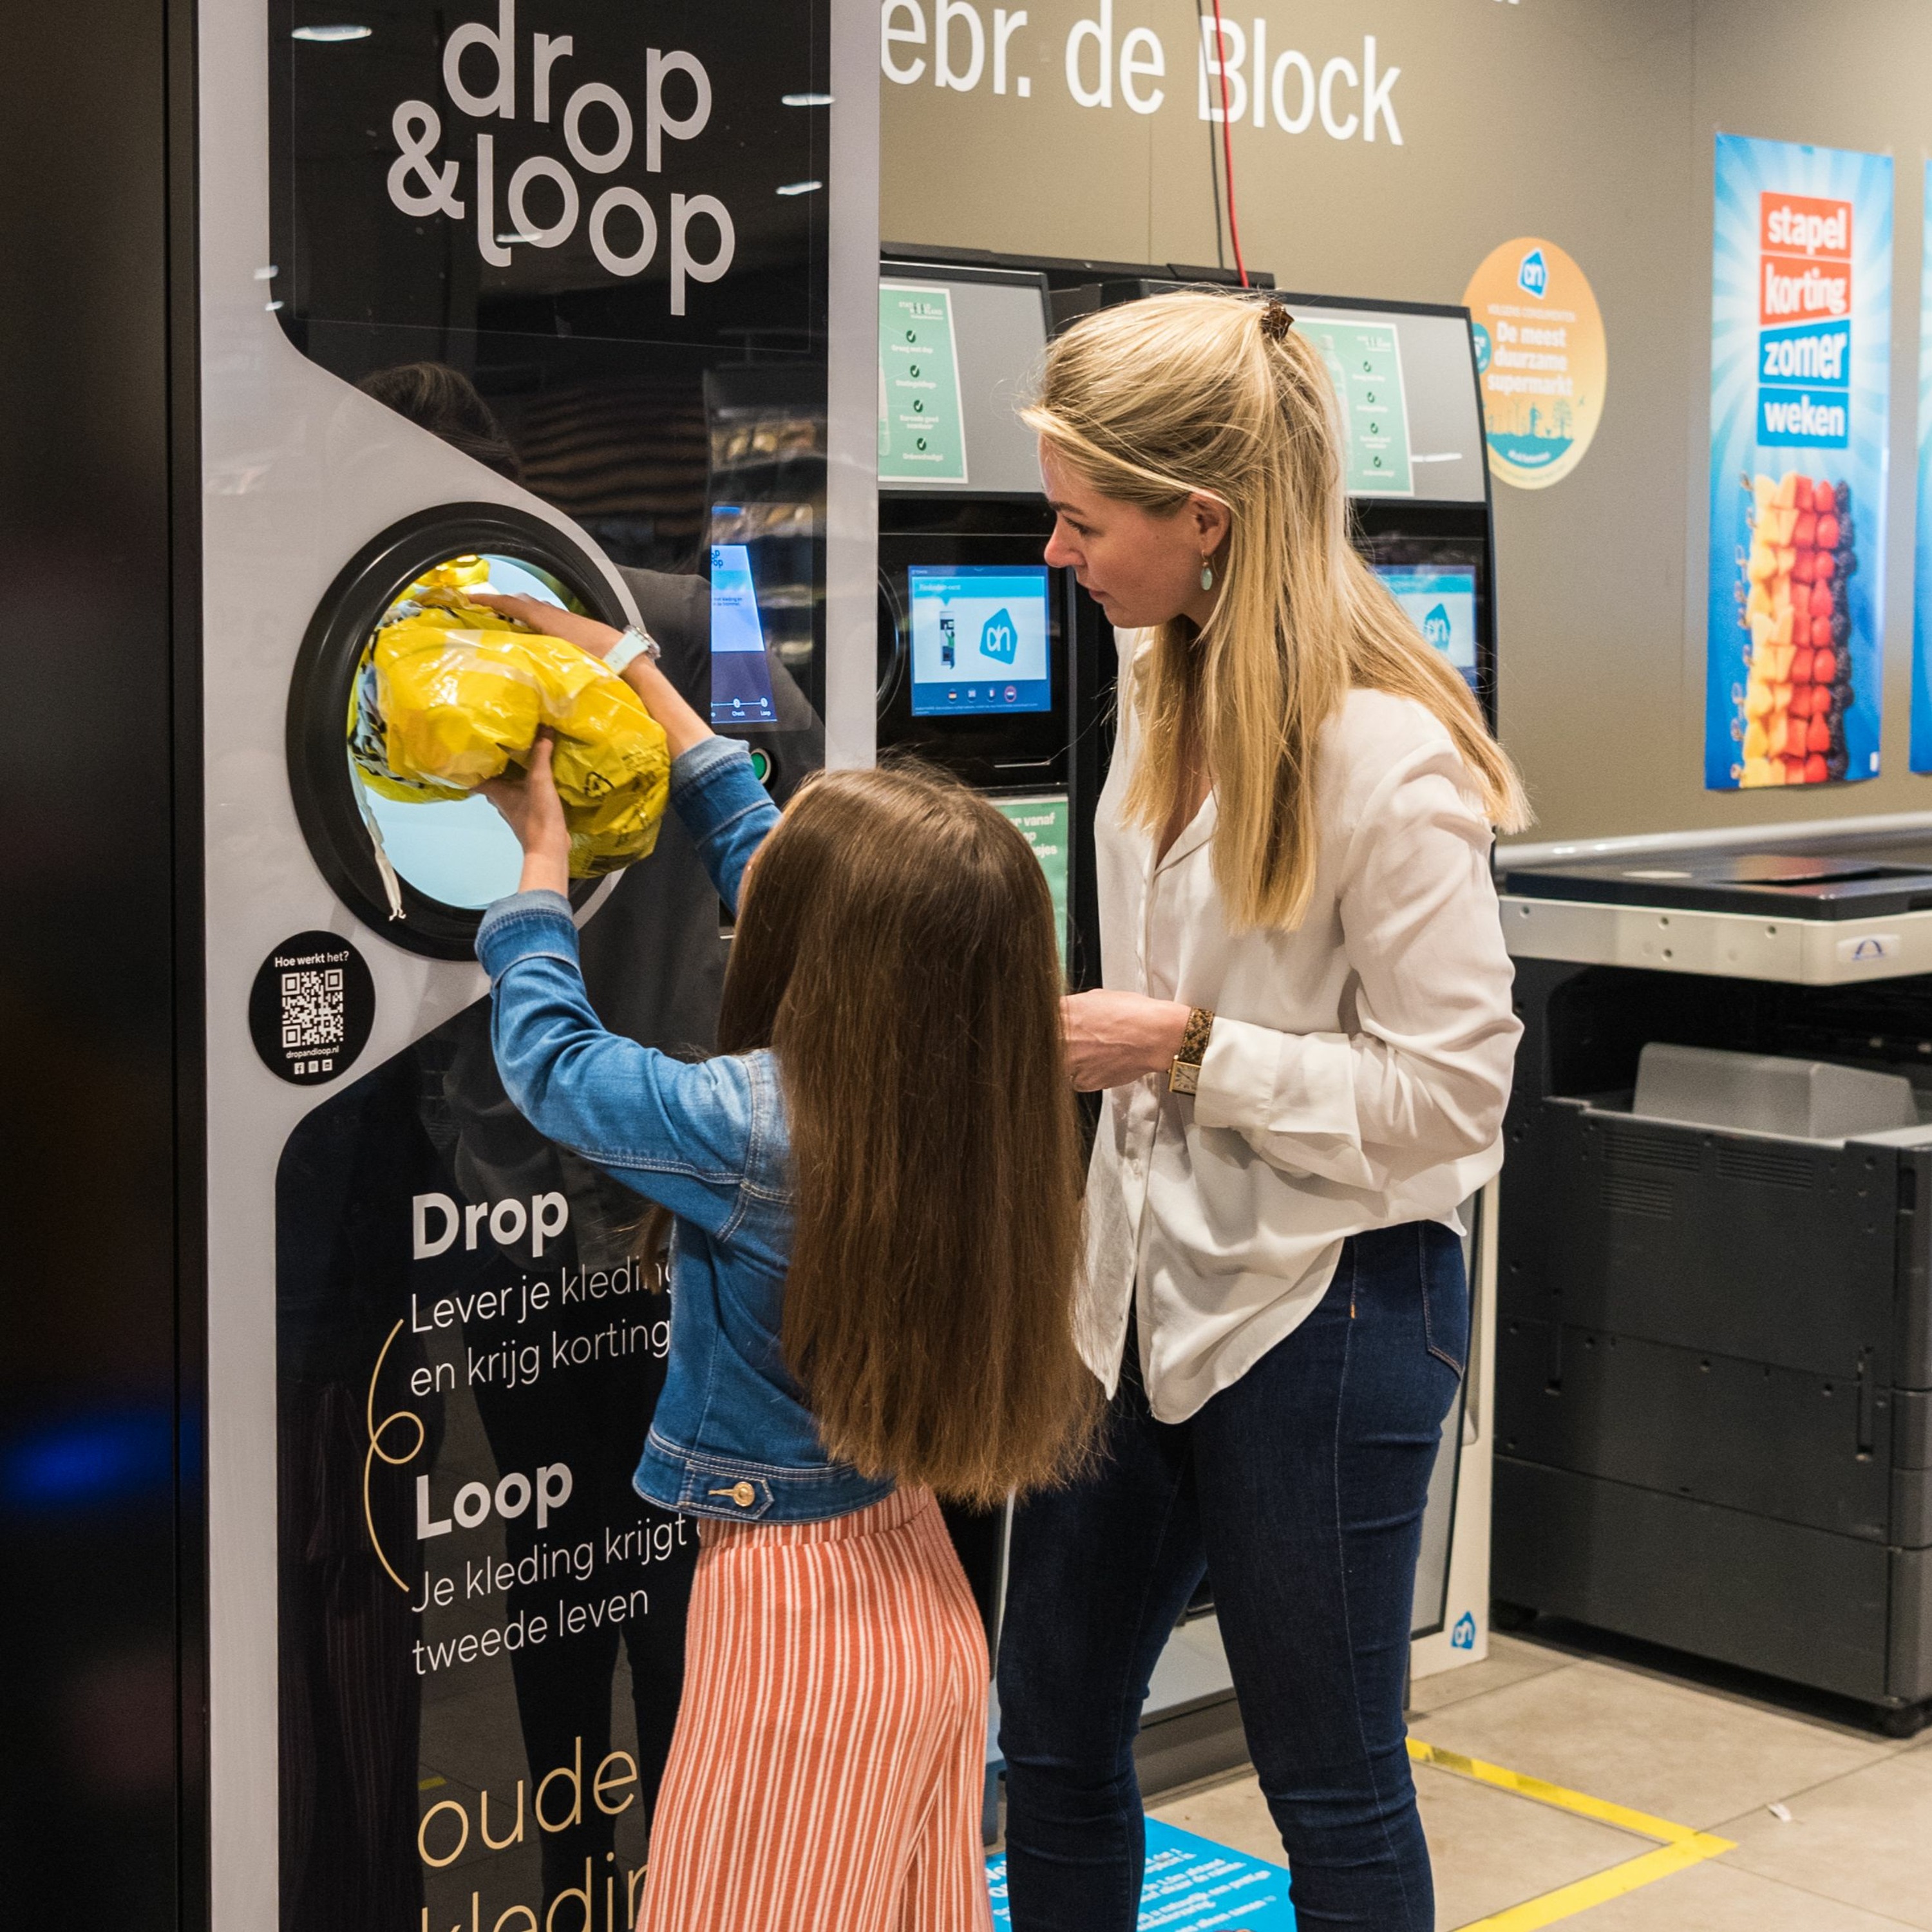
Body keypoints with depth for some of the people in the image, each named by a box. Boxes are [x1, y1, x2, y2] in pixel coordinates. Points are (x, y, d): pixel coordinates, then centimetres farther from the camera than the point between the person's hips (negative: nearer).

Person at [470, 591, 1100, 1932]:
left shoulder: (748, 1128, -25)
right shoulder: (958, 1095, -4)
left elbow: (549, 1059, -7)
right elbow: (752, 849, 10)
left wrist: (542, 859, 8)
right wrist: (641, 677, 20)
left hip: (797, 1614, -7)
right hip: (924, 1588, 7)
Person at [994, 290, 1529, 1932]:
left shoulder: (1384, 755, -22)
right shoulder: (1170, 690, 4)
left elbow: (1449, 1092, -19)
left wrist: (1184, 1049, -20)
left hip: (1319, 1310, -8)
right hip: (1148, 1278, 8)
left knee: (1333, 1785, 10)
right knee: (1051, 1736, 18)